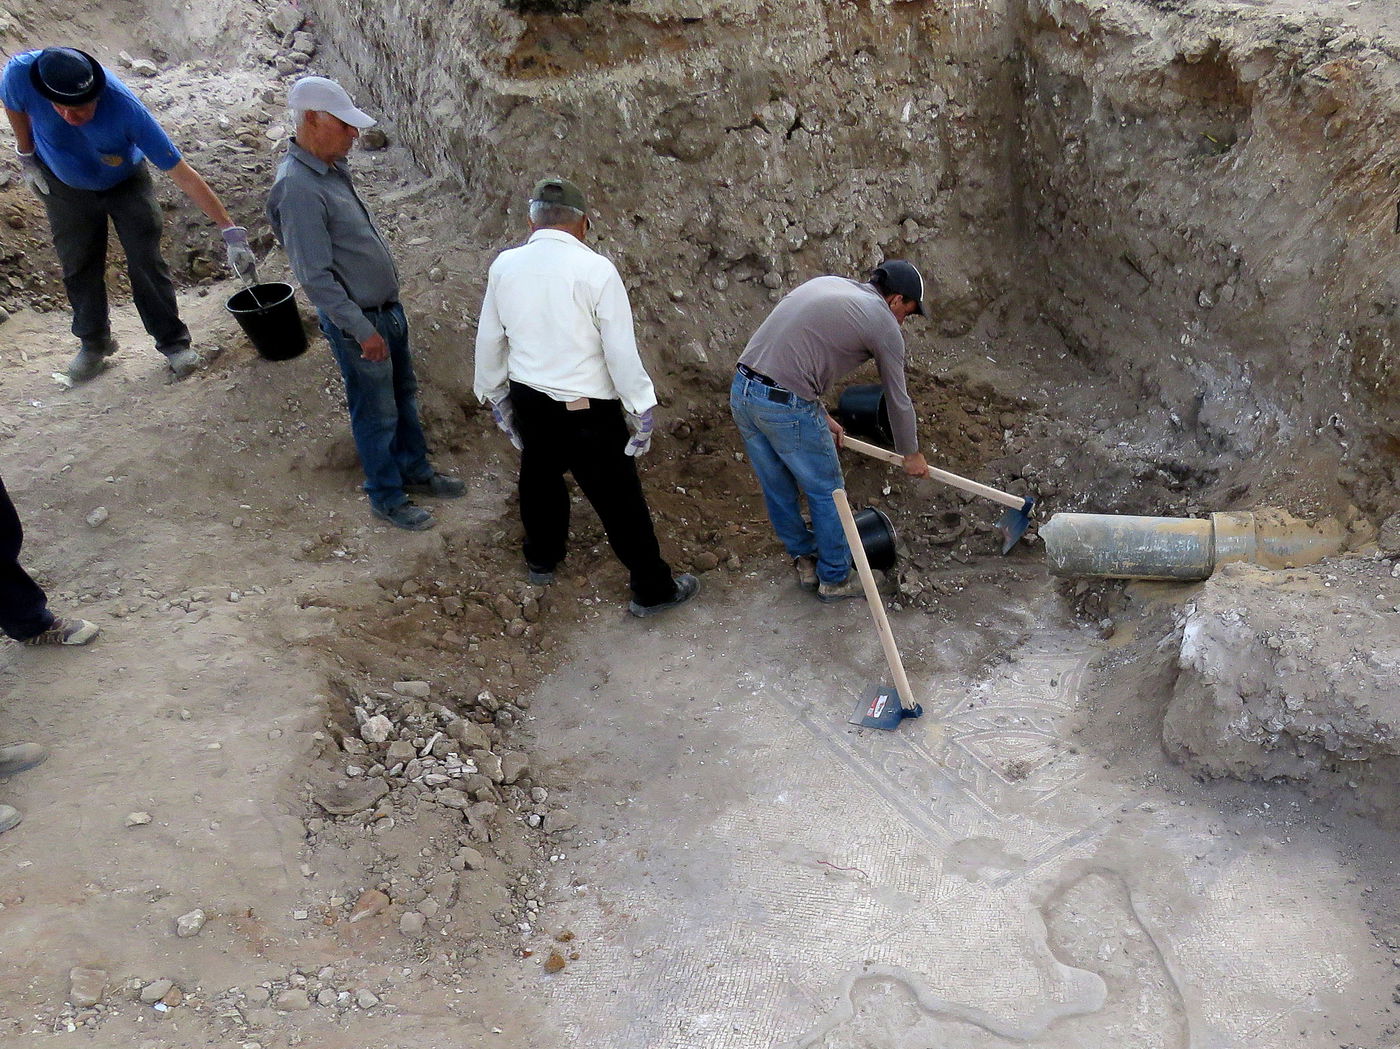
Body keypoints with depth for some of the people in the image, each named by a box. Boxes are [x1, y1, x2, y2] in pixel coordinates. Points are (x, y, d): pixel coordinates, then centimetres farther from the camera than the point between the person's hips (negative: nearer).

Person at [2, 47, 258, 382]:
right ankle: (93, 343, 27)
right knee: (79, 267, 9)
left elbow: (183, 175, -35)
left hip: (126, 183, -2)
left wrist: (231, 231, -36)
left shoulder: (125, 109, -39)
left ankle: (173, 342, 10)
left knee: (146, 261, -6)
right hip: (66, 188, 2)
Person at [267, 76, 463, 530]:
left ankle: (415, 469, 40)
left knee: (404, 395, 22)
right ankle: (386, 497, 25)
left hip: (388, 306, 9)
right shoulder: (297, 188, -25)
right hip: (359, 321, -9)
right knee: (377, 414, 7)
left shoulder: (333, 167, 4)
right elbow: (316, 276, -26)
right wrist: (362, 331, -23)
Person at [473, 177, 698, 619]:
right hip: (588, 410, -5)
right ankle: (652, 589, 19)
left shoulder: (504, 265, -1)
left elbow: (489, 339, 8)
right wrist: (641, 408, -5)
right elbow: (621, 350, -16)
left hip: (528, 400, 5)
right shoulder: (595, 269, -16)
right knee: (619, 499, 7)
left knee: (539, 477, 29)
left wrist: (493, 394, 22)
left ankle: (541, 558, 49)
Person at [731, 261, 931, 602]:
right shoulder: (884, 324, 1)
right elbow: (898, 399, 11)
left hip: (741, 391, 8)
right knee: (827, 493, 12)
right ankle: (835, 579, 27)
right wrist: (912, 454, 26)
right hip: (786, 406, -8)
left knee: (778, 490, 22)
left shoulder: (826, 284, 21)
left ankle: (805, 561, 40)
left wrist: (821, 416, 29)